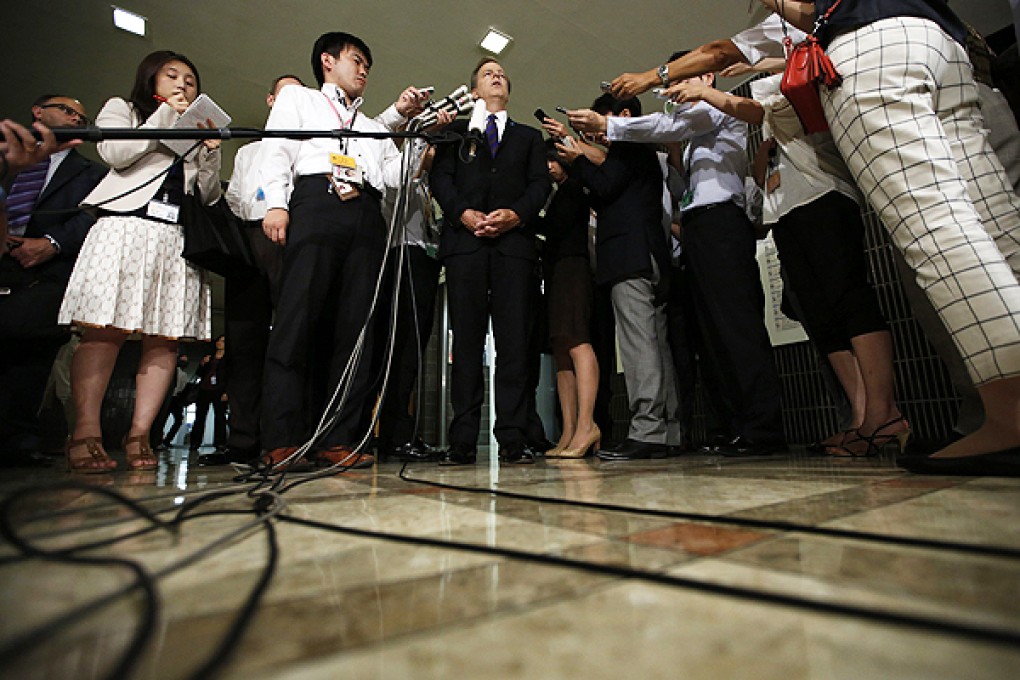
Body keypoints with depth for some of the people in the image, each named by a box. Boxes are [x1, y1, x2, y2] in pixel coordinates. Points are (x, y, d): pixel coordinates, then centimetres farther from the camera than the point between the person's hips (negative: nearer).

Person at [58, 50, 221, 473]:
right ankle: (86, 434, -14)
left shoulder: (198, 131, 29)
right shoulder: (121, 110, 21)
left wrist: (210, 153, 5)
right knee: (104, 330, -14)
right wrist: (166, 114, 5)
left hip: (178, 236, 3)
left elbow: (208, 196, 18)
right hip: (126, 227, -3)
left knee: (165, 337, -8)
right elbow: (117, 154, -1)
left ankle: (139, 434, -7)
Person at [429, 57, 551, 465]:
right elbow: (440, 177, 10)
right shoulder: (456, 131, 26)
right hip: (465, 240, 0)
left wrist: (517, 214, -9)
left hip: (514, 240, 1)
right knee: (466, 339, -6)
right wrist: (464, 213, -9)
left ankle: (513, 439, -8)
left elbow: (541, 183, 12)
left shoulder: (529, 136, 28)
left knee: (514, 339, -9)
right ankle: (463, 441, -5)